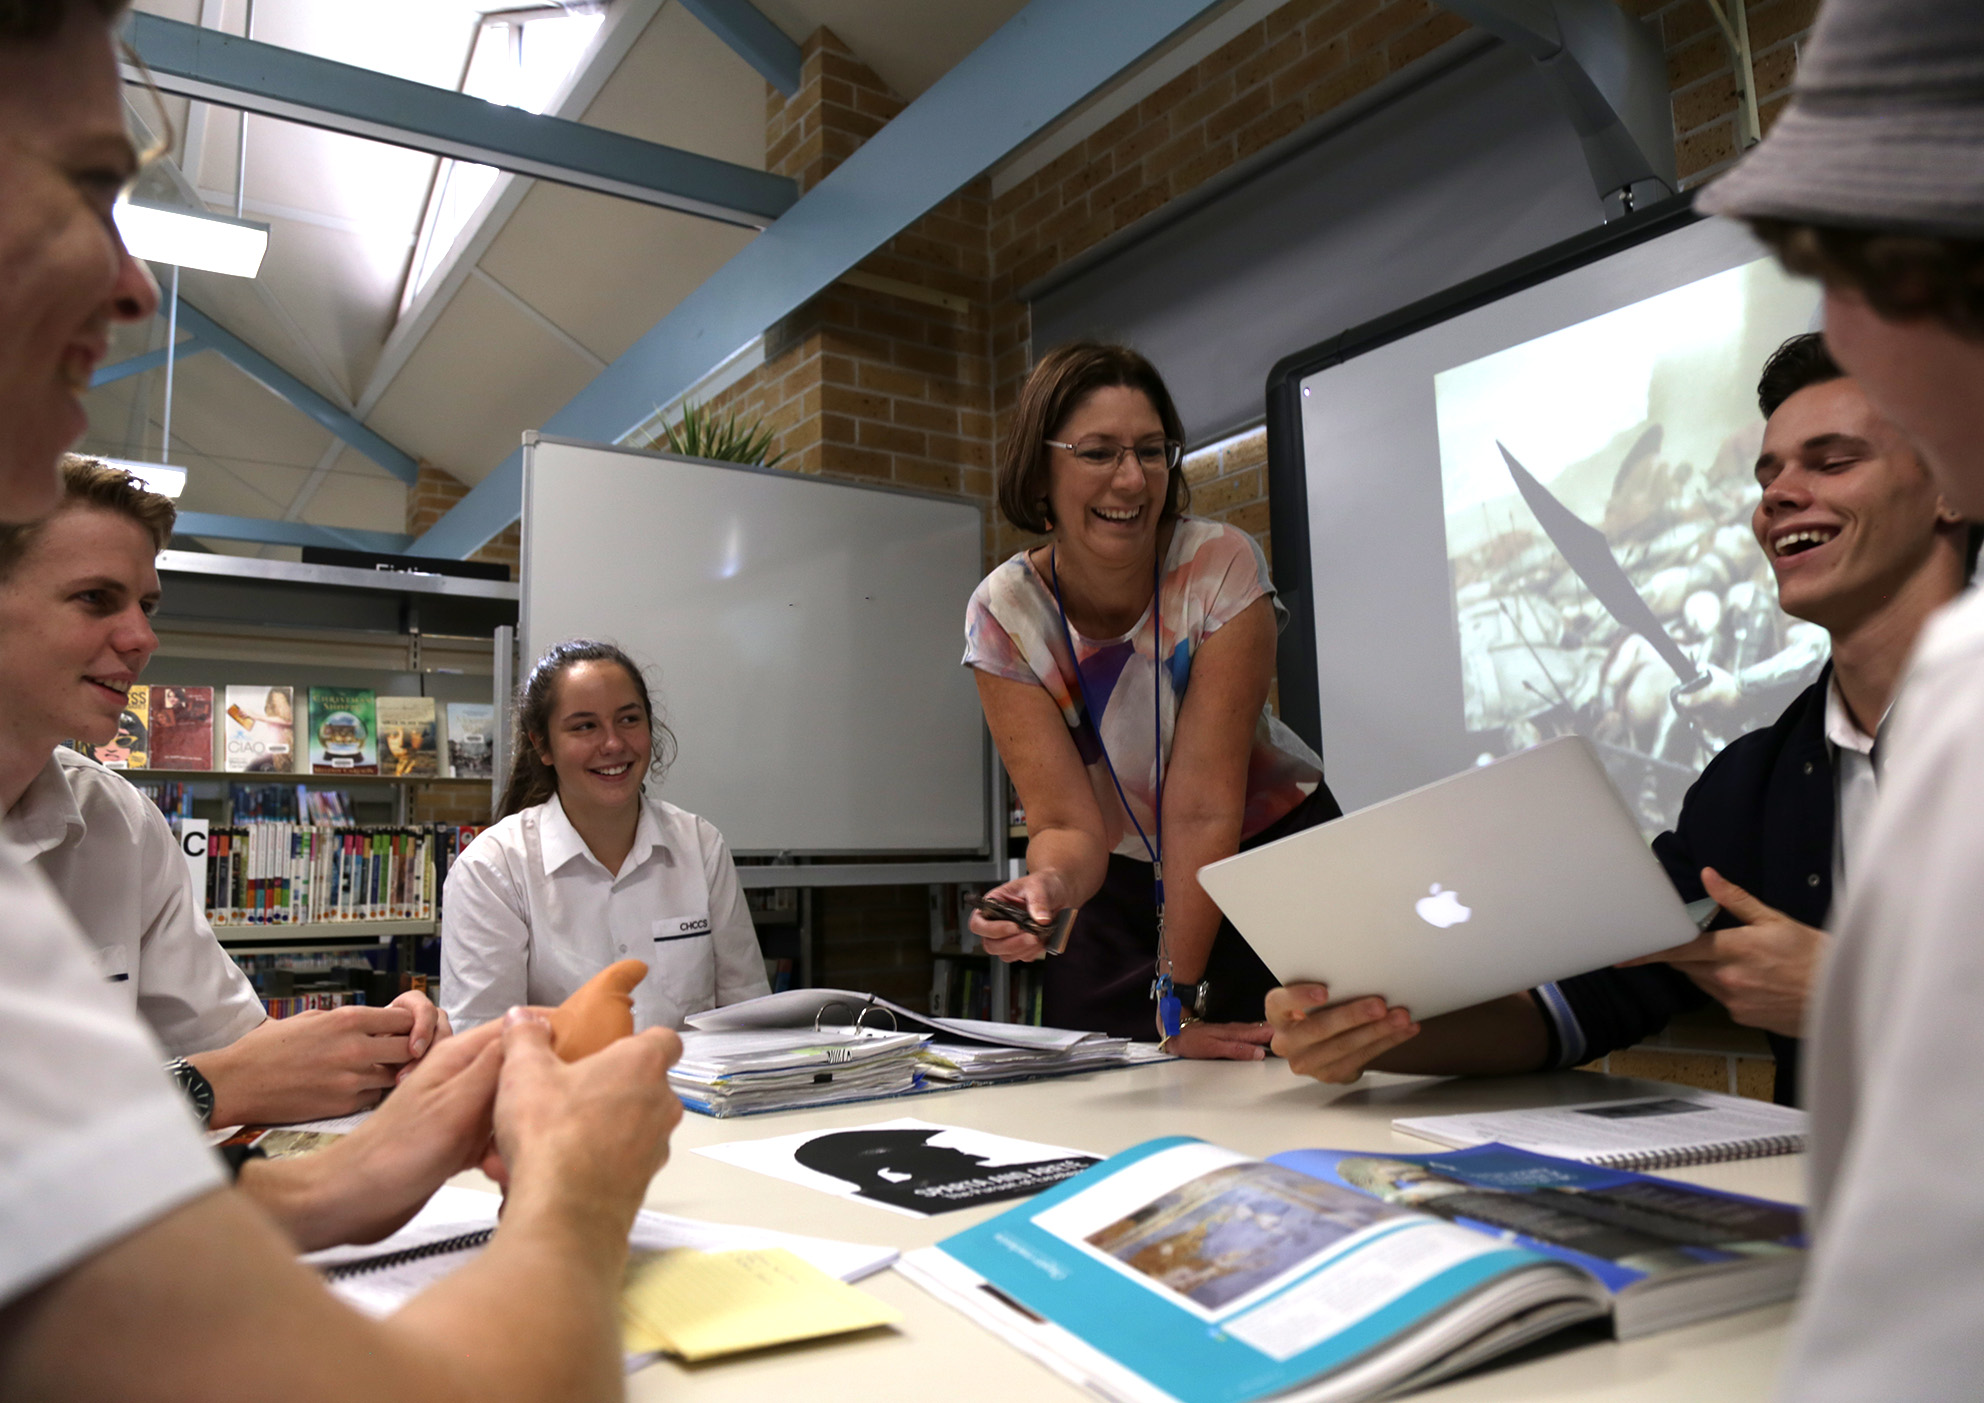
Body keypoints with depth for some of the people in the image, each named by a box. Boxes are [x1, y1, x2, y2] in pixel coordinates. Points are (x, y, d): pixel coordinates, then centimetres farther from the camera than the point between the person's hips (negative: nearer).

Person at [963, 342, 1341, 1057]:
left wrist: (1180, 997, -28)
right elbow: (1067, 821, -24)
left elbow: (1204, 802, -27)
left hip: (1273, 852, -1)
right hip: (1119, 889, 2)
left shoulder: (1222, 568, -24)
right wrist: (1049, 885, -47)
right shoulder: (1002, 614, -18)